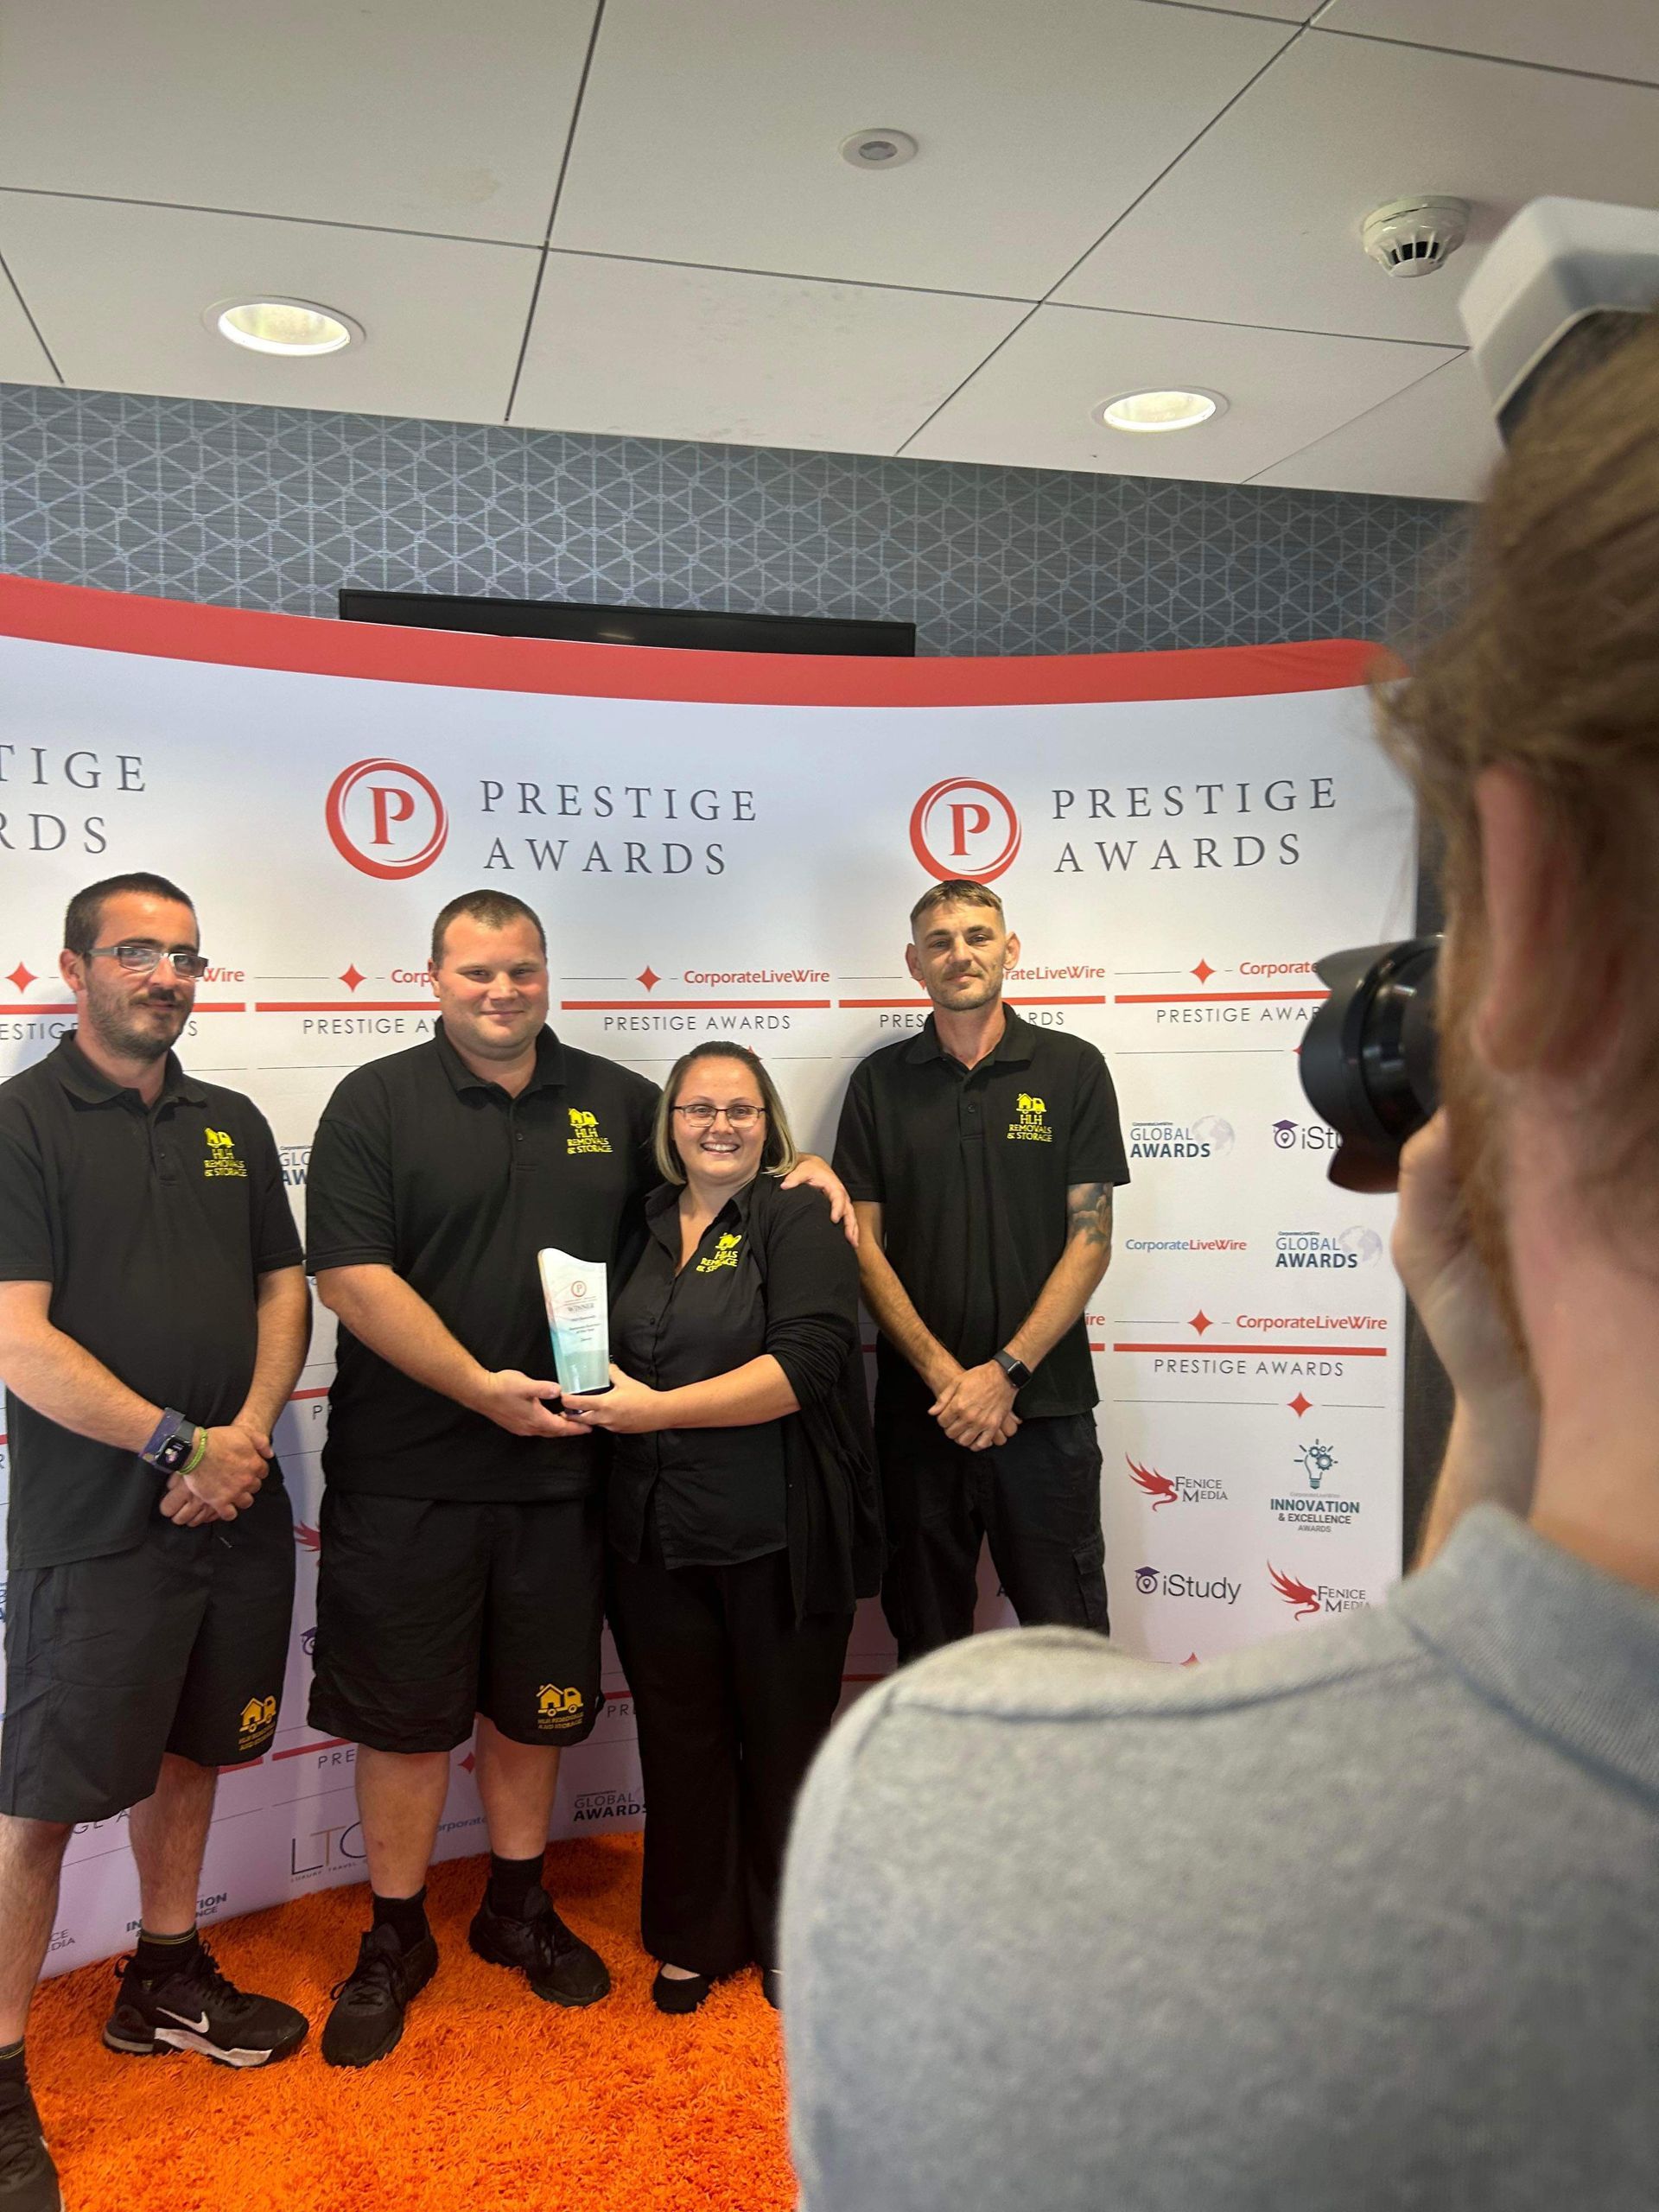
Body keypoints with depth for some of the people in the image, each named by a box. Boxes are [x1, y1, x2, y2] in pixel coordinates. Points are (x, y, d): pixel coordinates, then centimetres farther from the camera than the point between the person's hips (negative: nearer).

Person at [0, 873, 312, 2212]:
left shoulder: (233, 1125, 10)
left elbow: (284, 1291, 9)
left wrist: (247, 1432, -7)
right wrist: (178, 1443, -17)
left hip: (236, 1507, 6)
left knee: (188, 1747, 19)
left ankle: (165, 1983, 38)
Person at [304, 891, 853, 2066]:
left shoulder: (618, 1101, 7)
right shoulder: (376, 1104, -4)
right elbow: (352, 1275, -13)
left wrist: (807, 1167, 2)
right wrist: (480, 1385, -19)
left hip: (557, 1471, 3)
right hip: (406, 1475, -3)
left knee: (533, 1705, 17)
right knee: (404, 1714, 9)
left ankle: (518, 1908, 38)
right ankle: (396, 1941, 29)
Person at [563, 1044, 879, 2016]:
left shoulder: (798, 1218, -6)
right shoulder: (645, 1225, 11)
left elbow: (807, 1361, -19)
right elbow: (610, 1353, 23)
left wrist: (659, 1408, -20)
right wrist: (597, 1401, 1)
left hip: (779, 1538, -4)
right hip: (659, 1535, 5)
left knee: (786, 1735, 10)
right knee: (680, 1737, 14)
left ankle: (792, 1940, 32)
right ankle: (696, 1938, 34)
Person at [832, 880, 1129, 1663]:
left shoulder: (1072, 1069, 1)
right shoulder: (880, 1082, 5)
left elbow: (1089, 1241, -3)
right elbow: (864, 1245, 1)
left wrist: (1005, 1372, -11)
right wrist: (944, 1374, -9)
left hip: (1042, 1404, -1)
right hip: (917, 1409, 2)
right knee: (925, 1638, 14)